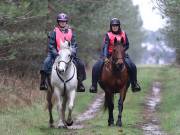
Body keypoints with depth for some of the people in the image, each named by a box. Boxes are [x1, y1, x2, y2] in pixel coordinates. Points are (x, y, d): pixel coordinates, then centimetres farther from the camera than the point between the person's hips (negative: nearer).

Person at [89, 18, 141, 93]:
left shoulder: (123, 34, 5)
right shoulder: (108, 35, -3)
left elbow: (127, 45, 11)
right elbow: (105, 46, -14)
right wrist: (105, 57, -30)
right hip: (109, 55, -1)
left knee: (132, 66, -18)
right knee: (96, 67, -20)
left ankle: (134, 84, -1)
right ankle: (94, 85, -8)